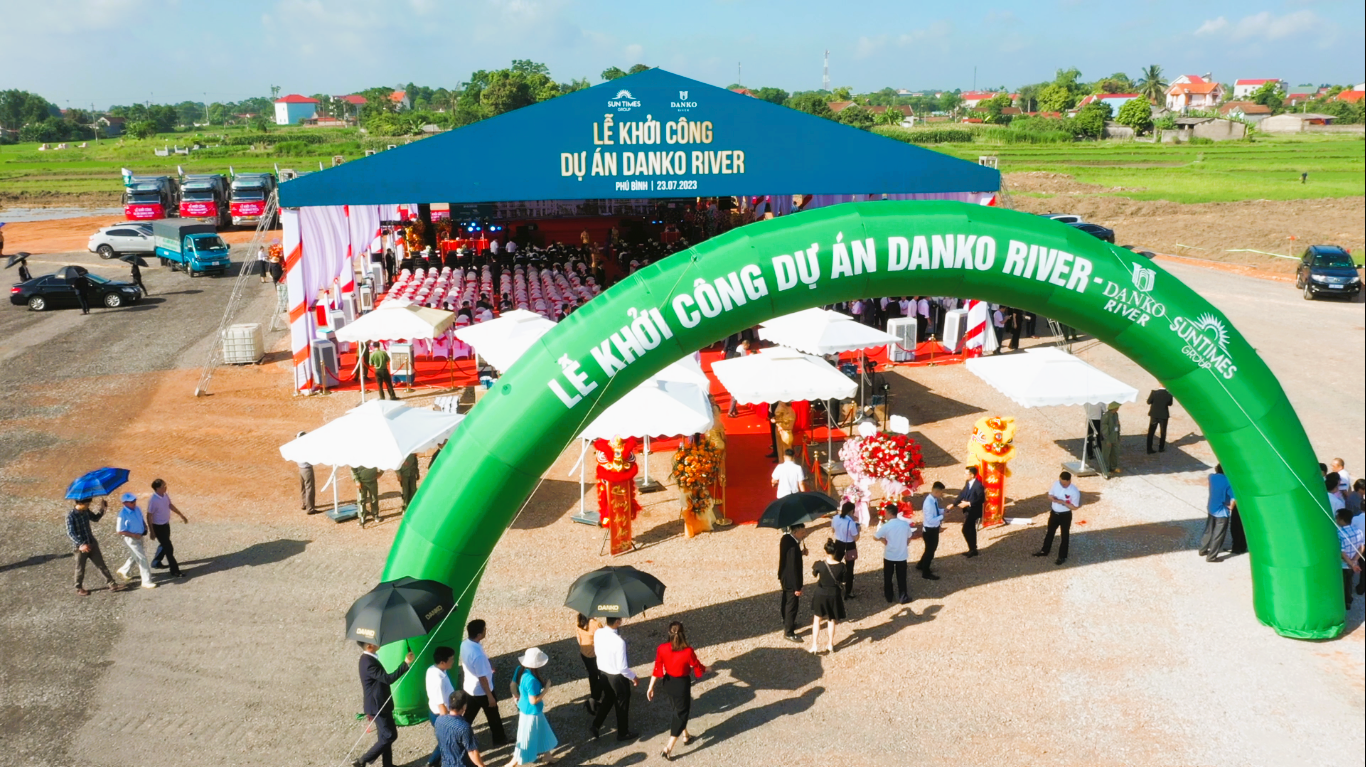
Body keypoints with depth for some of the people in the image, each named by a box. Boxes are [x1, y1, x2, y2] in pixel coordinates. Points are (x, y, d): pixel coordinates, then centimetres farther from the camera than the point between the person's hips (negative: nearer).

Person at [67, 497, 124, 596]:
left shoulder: (86, 511, -1)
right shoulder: (71, 515, -20)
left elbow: (95, 518, 18)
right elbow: (70, 533, -23)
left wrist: (102, 509, 1)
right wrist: (81, 544, -31)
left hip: (92, 543, 6)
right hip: (80, 546, -6)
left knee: (101, 565, 9)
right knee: (80, 569, 12)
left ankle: (112, 585, 12)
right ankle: (79, 588, 32)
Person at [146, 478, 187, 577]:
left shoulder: (165, 495, -3)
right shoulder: (153, 500, -27)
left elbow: (170, 505, 13)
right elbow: (149, 516, -22)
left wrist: (181, 515, 19)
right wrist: (152, 532, -19)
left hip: (166, 524, 9)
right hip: (158, 527, -9)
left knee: (164, 545, 25)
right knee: (169, 548, -4)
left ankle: (156, 563, 46)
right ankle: (174, 571, 3)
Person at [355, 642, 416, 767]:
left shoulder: (369, 658, 6)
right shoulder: (369, 663, -27)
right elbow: (388, 678, -31)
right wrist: (406, 664, -32)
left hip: (379, 705, 10)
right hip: (377, 706, -10)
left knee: (386, 735, 17)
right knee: (389, 736, -4)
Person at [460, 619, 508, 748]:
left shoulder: (464, 644, -11)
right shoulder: (478, 655, -38)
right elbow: (482, 678, -28)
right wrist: (490, 696, -16)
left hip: (469, 688, 7)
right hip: (482, 691, -7)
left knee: (469, 714, 26)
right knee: (493, 716, 17)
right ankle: (499, 739, 37)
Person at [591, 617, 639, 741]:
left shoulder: (597, 633, -14)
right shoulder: (619, 641, -35)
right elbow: (622, 668, -27)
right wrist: (634, 677, -10)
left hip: (602, 672, 6)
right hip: (617, 677, -6)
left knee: (608, 699, 31)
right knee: (622, 705, 19)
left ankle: (595, 725, 32)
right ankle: (623, 733, 38)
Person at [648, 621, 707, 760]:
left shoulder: (662, 649, -17)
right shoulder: (688, 651, -26)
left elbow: (657, 669, -8)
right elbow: (698, 667, -9)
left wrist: (651, 687, 3)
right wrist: (706, 669, 14)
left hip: (668, 683, 5)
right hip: (682, 684, -5)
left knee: (678, 709, 28)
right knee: (681, 713, 10)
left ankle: (685, 736, 46)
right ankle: (668, 748, 6)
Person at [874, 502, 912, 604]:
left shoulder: (886, 526, -18)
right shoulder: (905, 524, -6)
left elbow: (875, 537, -6)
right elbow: (909, 539, 7)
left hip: (889, 555, -2)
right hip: (902, 555, 2)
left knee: (888, 577, 16)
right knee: (901, 577, 14)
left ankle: (889, 596, 27)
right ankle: (903, 597, 19)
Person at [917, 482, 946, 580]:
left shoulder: (935, 500, -1)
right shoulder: (929, 503, -30)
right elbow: (930, 520, -29)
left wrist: (941, 506, -6)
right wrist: (942, 516, -24)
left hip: (934, 528, 9)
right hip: (930, 529, -9)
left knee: (932, 548, 26)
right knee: (930, 550, 7)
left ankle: (921, 565, 46)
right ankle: (926, 573, 25)